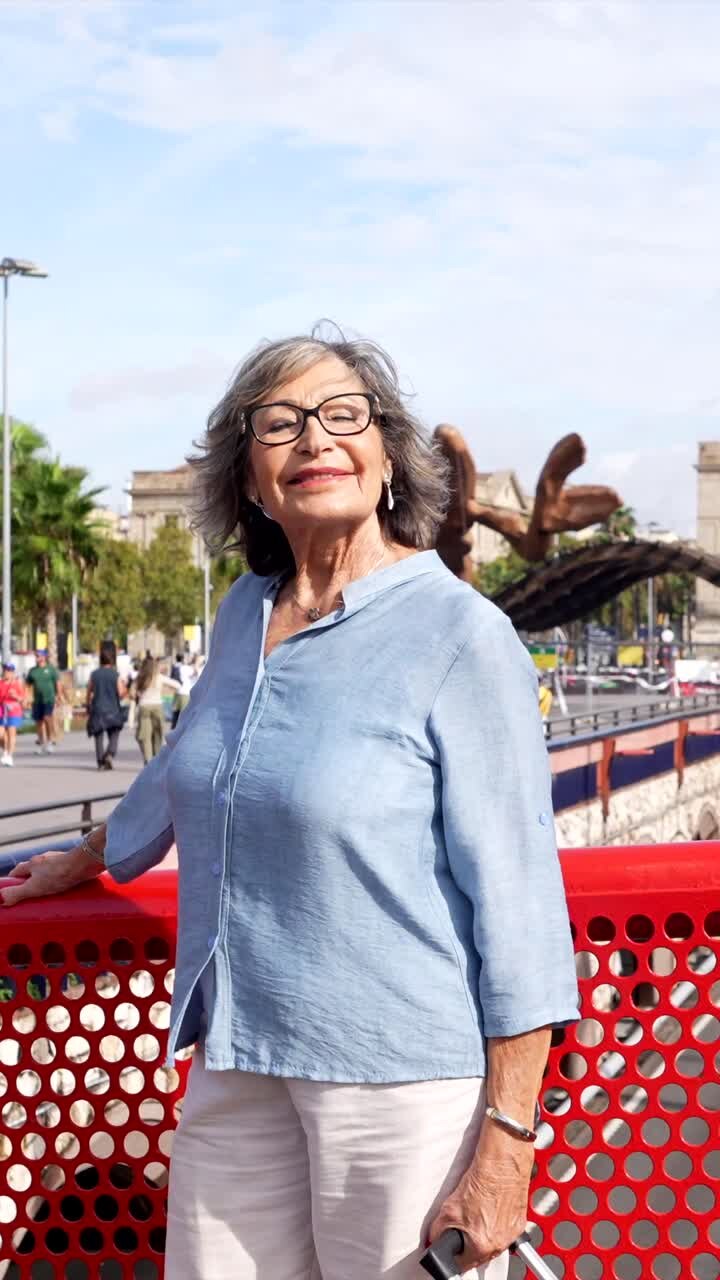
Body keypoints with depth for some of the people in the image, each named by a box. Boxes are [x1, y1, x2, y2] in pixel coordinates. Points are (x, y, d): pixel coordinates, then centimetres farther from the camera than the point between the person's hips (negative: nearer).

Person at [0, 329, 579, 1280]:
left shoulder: (461, 635, -11)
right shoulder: (244, 615, 8)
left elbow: (515, 893, -13)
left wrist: (506, 1141, -16)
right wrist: (81, 863, 42)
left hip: (403, 1074, -6)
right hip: (240, 1060, 6)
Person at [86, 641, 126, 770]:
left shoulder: (94, 674, 2)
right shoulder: (115, 675, -4)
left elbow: (89, 694, 3)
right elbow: (121, 693, -10)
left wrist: (88, 709, 13)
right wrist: (123, 686, 11)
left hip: (97, 711, 1)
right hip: (113, 711, -1)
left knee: (99, 737, 8)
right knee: (113, 737, 7)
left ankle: (100, 762, 3)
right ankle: (109, 755, -17)